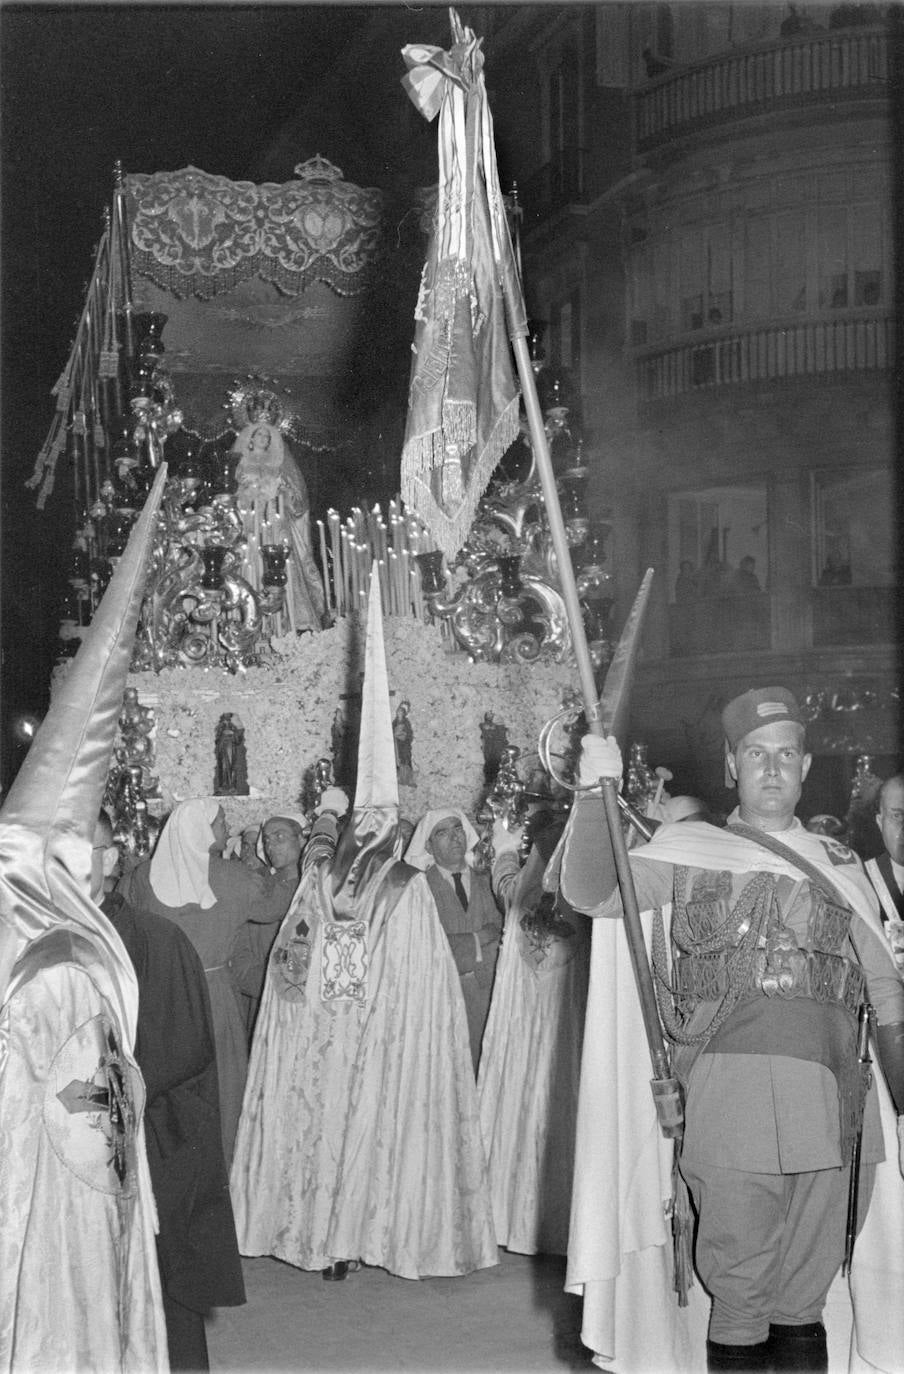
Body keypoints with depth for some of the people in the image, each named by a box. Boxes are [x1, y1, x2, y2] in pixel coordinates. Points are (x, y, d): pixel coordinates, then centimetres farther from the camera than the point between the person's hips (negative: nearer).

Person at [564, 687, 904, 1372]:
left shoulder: (838, 864, 18)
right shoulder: (686, 853, 12)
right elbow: (589, 891, 1)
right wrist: (596, 793, -11)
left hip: (832, 1088, 3)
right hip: (730, 1077, -2)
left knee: (808, 1287, 7)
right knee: (739, 1289, -2)